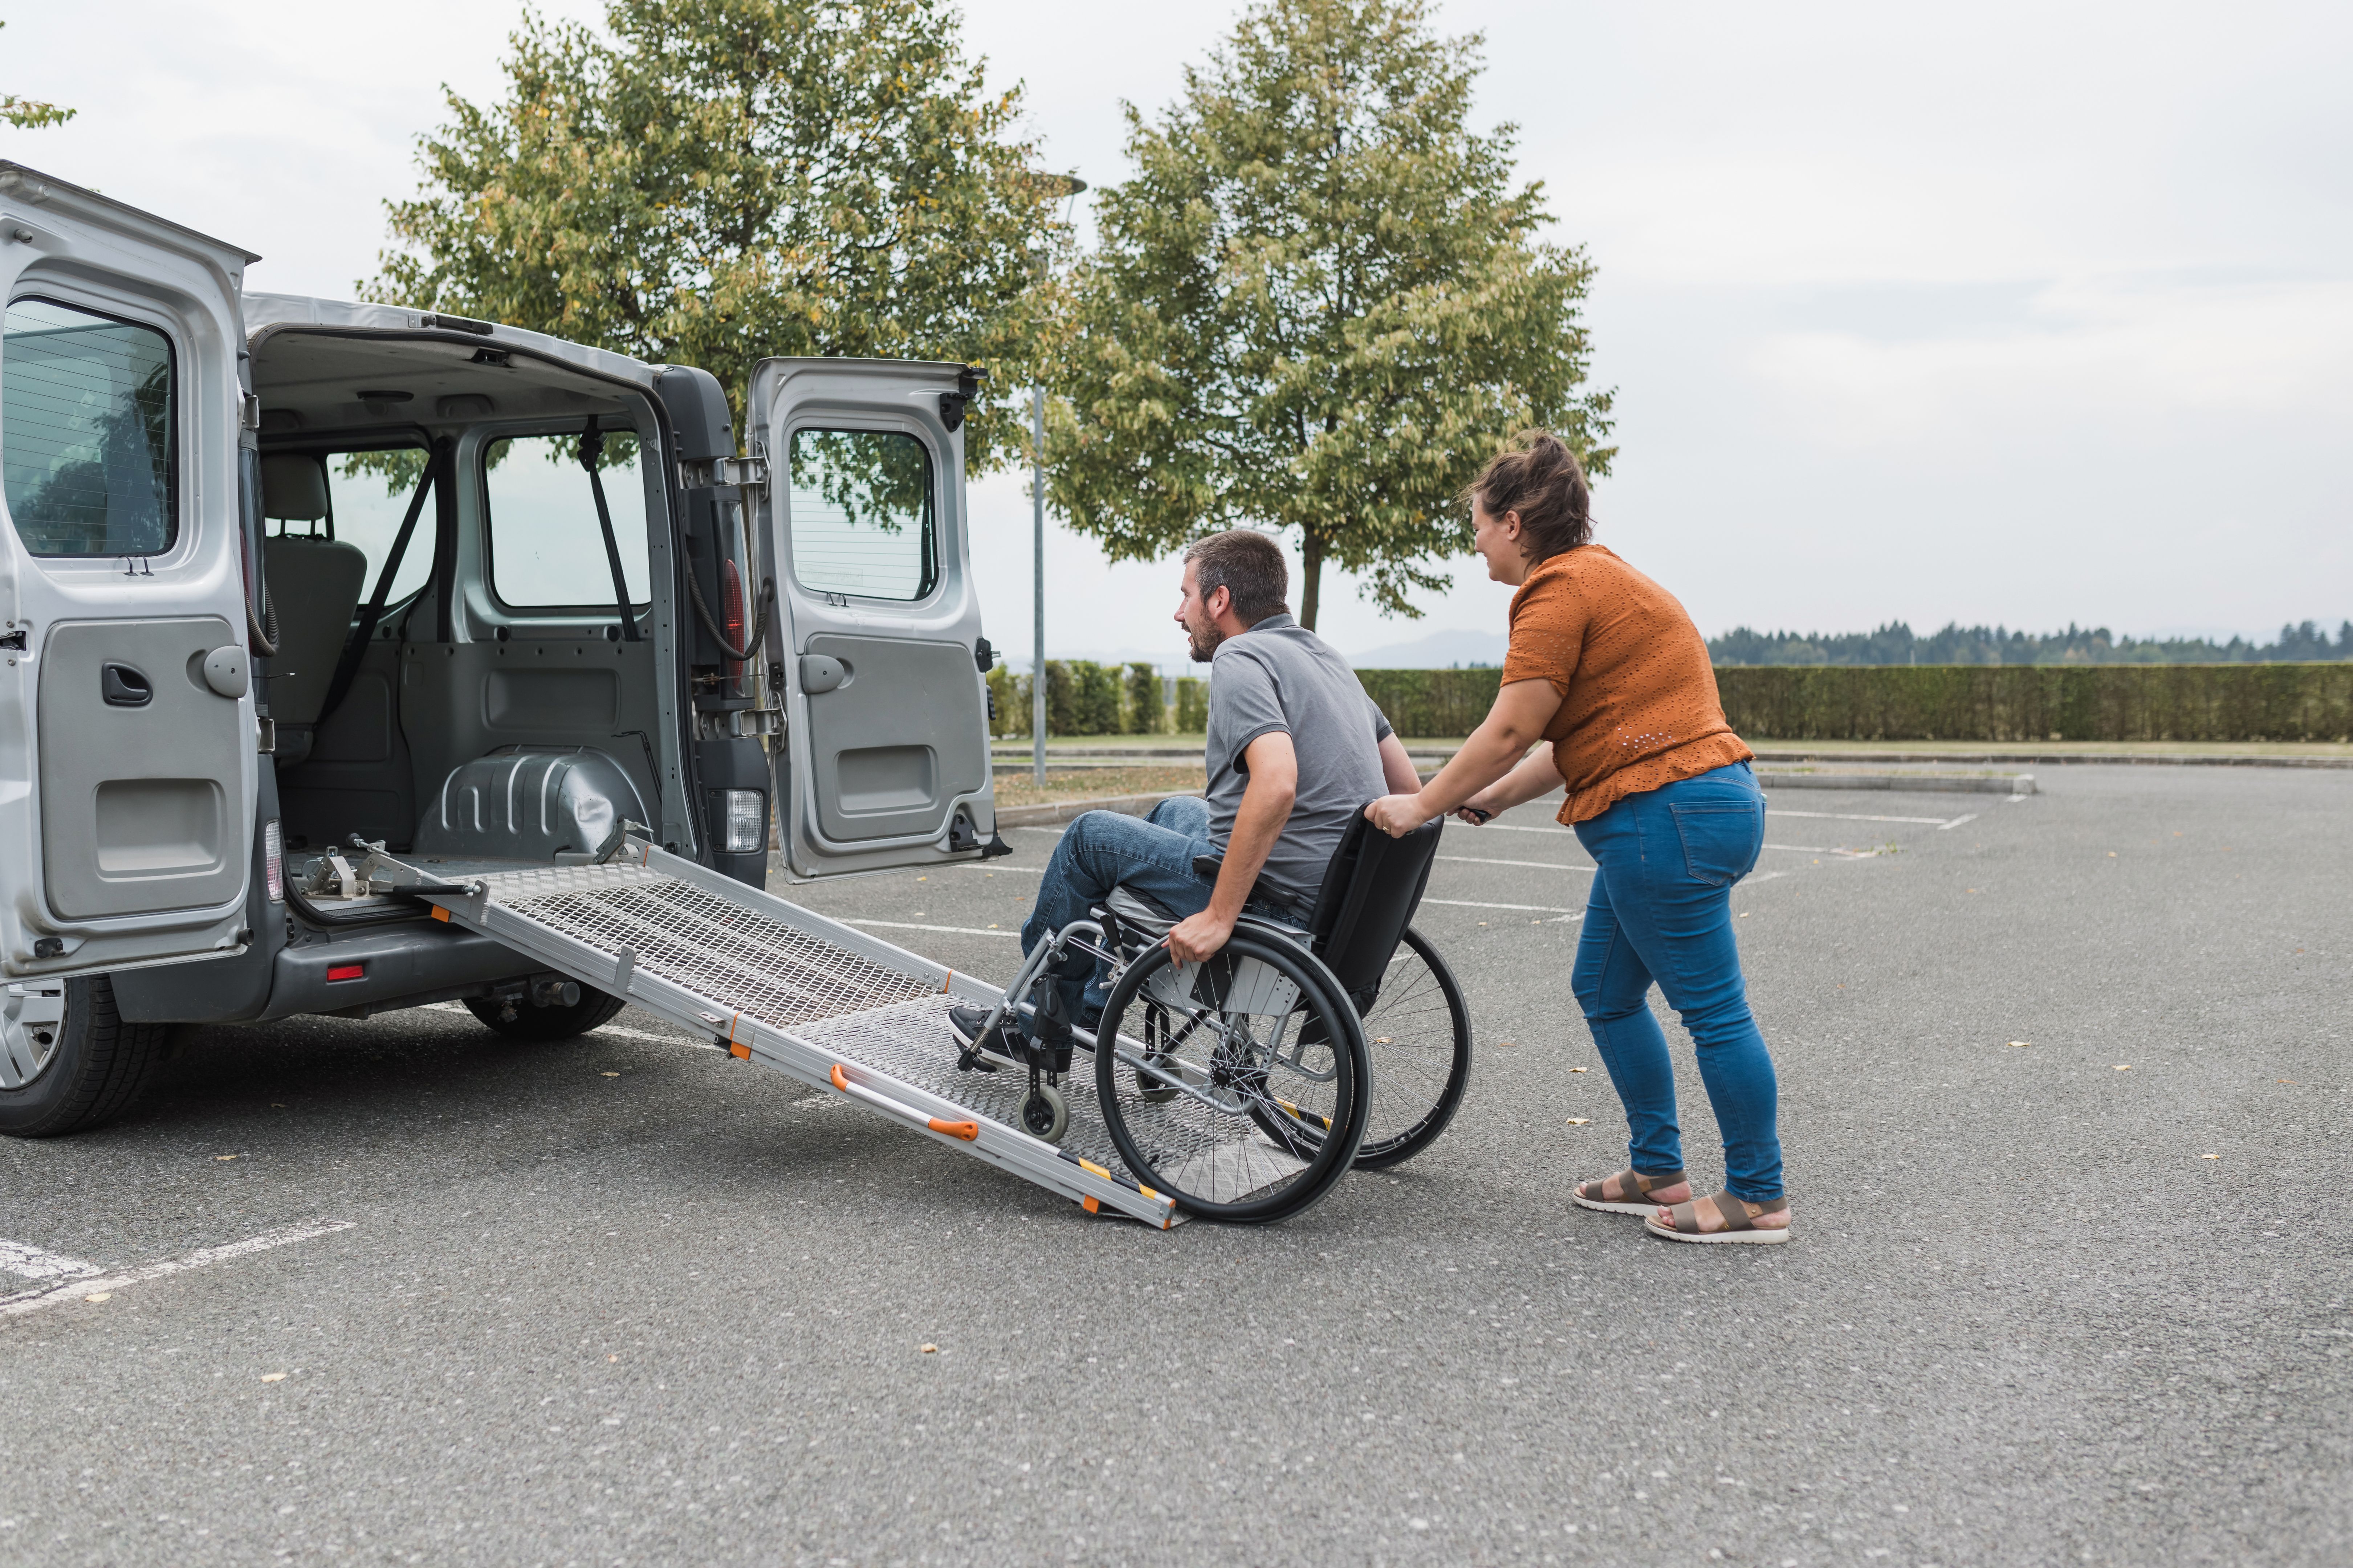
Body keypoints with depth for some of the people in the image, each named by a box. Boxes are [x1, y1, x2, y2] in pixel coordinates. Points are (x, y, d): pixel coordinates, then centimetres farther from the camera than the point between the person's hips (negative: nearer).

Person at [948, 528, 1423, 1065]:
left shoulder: (1241, 658, -14)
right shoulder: (1327, 657, 14)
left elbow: (1276, 784, -32)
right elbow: (1408, 786, 16)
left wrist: (1219, 916, -28)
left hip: (1275, 897, -9)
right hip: (1343, 893, 9)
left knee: (1090, 836, 9)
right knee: (1175, 812, 31)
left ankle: (1043, 1028, 28)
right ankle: (1086, 1012, 35)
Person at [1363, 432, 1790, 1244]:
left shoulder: (1560, 588, -11)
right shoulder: (1601, 576, 21)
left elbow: (1510, 730, -14)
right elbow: (1579, 740, 21)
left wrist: (1423, 805, -3)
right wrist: (1490, 800, 21)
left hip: (1668, 814, -11)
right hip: (1690, 808, 11)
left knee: (1712, 1008, -3)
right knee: (1605, 989, 17)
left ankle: (1759, 1198, 7)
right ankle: (1658, 1172, 24)